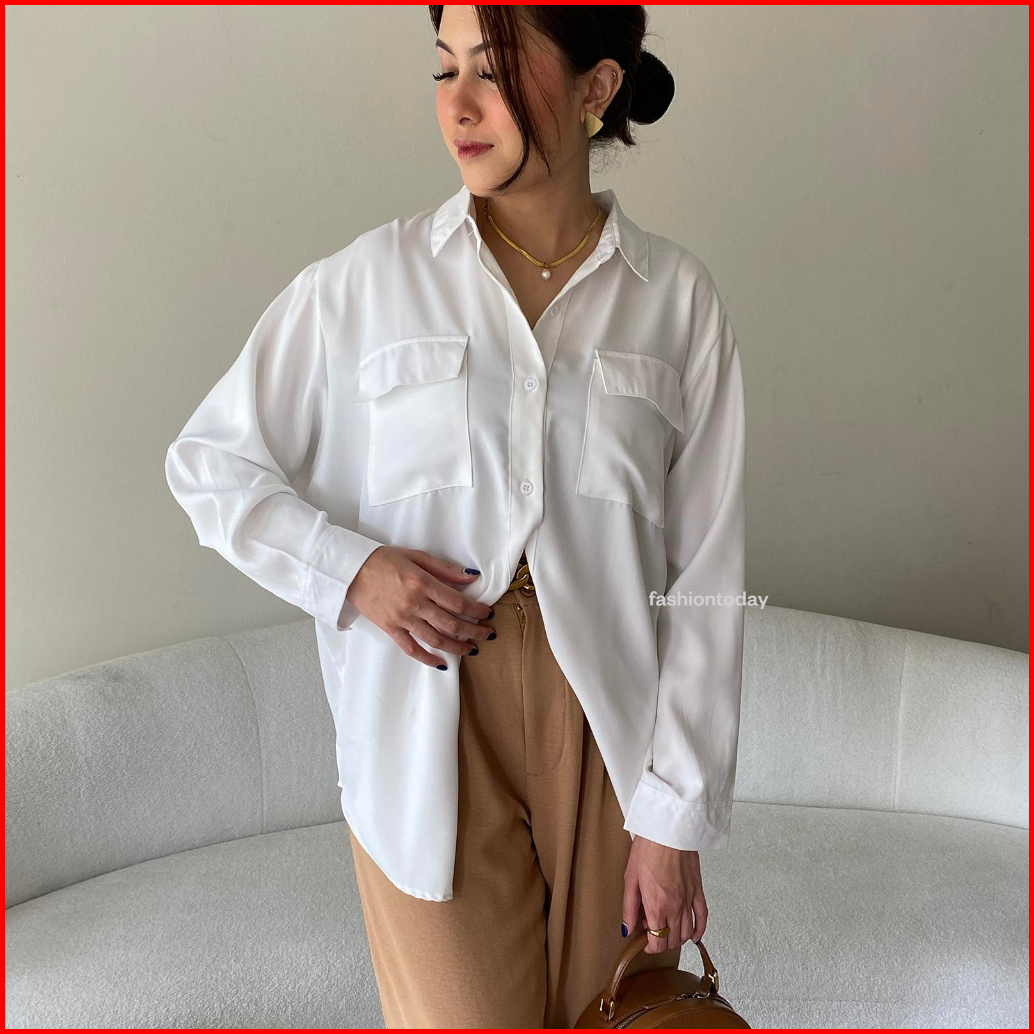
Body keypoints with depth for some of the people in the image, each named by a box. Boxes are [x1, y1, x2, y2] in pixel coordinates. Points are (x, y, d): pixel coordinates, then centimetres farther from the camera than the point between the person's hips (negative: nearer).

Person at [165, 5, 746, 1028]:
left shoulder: (675, 297, 0)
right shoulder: (368, 280, 0)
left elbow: (703, 578, -1)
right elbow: (209, 461, 7)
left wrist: (677, 815, -4)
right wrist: (348, 566, -10)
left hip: (612, 728, 1)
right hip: (431, 724, -1)